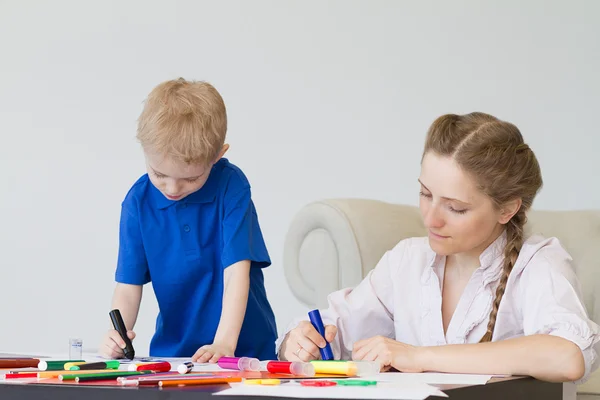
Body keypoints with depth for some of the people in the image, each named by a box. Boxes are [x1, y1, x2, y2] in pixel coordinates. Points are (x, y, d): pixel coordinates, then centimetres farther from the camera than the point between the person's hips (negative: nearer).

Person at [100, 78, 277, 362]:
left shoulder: (231, 186, -10)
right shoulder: (139, 201, -4)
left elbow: (237, 271, -16)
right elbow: (128, 284, -3)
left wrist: (224, 343, -28)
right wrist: (117, 336, -22)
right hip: (171, 351, 2)